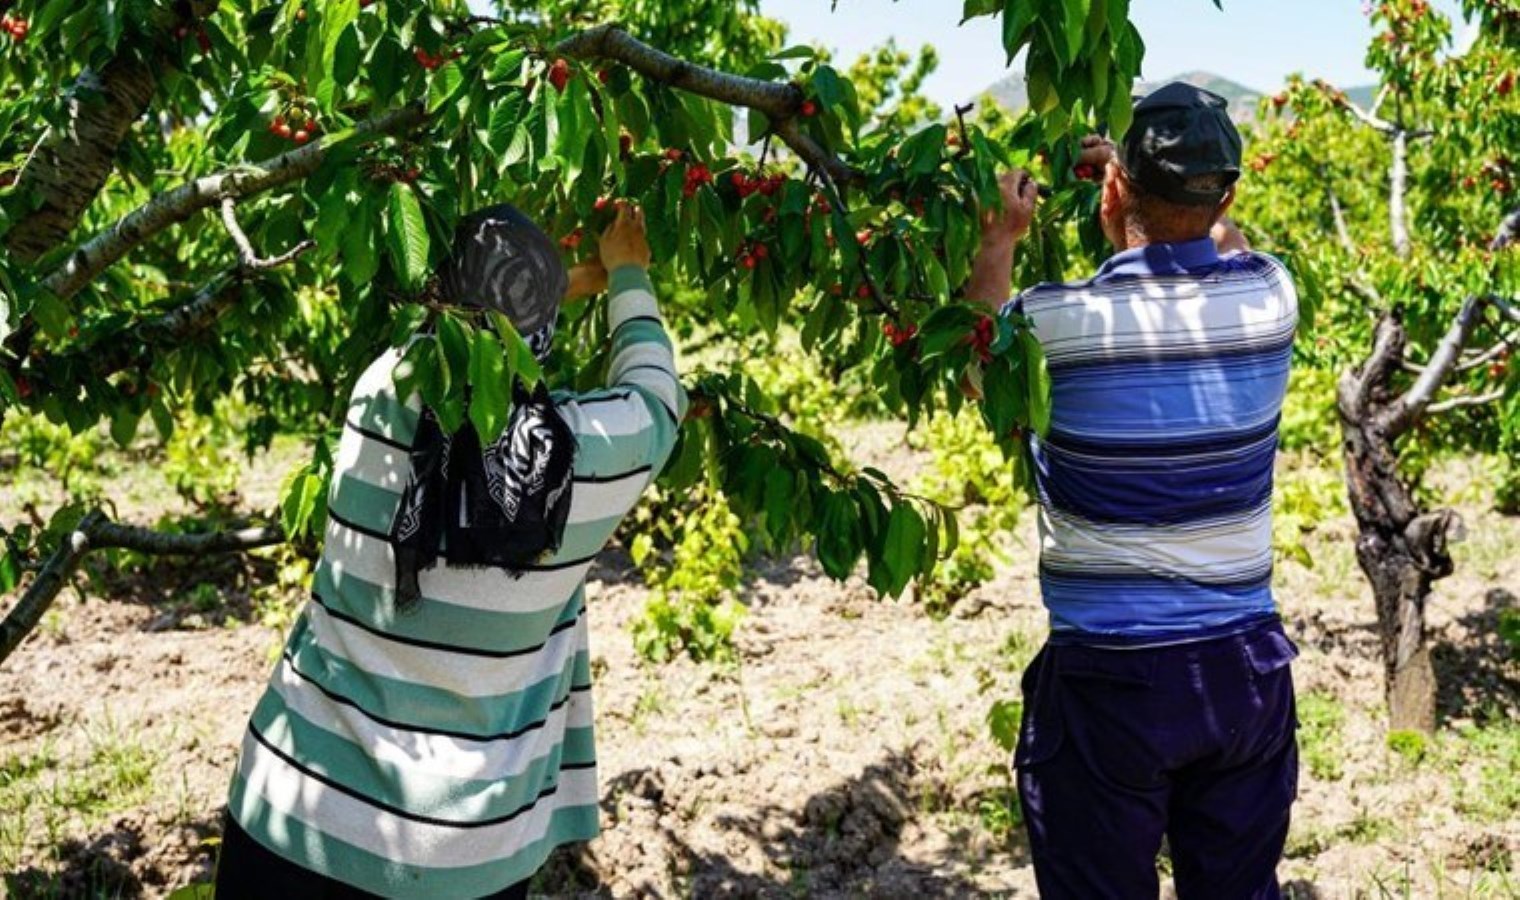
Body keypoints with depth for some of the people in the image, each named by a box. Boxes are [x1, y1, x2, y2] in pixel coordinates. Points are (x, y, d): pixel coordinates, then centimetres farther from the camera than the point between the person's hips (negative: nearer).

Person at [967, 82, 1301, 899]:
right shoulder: (1269, 296, -4)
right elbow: (1219, 244, 22)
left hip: (1108, 677, -3)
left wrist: (997, 243, 15)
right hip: (1247, 667, 4)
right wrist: (1166, 188, 24)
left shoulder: (1057, 321, -15)